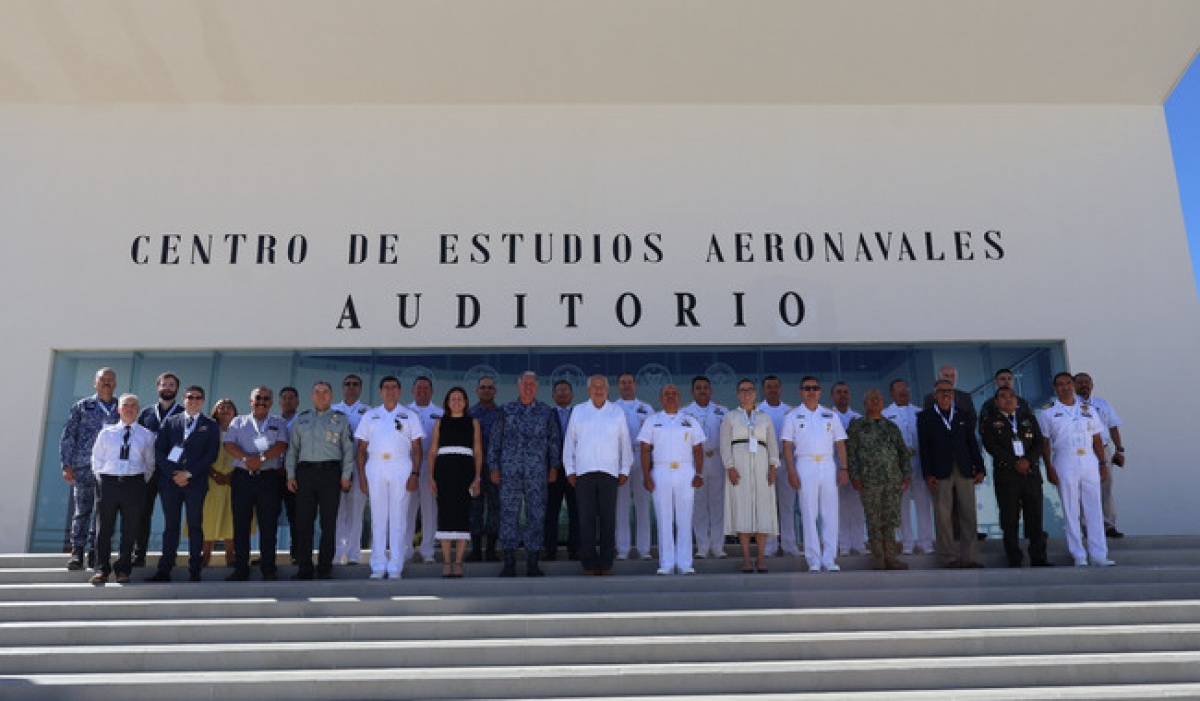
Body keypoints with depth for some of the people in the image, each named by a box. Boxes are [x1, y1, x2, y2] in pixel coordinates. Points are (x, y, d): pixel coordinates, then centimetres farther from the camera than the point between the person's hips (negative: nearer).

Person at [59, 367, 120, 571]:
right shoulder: (82, 407, 8)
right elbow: (67, 437, 5)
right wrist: (67, 465, -2)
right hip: (84, 467, -1)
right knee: (81, 510, 1)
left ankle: (94, 551, 9)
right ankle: (77, 552, 8)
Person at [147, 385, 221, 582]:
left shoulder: (211, 426, 8)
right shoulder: (170, 422, 13)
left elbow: (211, 455, -1)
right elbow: (159, 450, 6)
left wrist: (188, 474, -10)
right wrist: (172, 474, -7)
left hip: (196, 482, -2)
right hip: (170, 480, 2)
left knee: (195, 526, 0)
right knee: (171, 526, 5)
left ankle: (194, 572, 3)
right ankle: (164, 570, 7)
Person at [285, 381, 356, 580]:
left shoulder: (340, 419, 9)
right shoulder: (301, 419, 15)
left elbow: (348, 449, 5)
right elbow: (292, 448, 14)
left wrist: (346, 475, -3)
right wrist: (291, 474, 5)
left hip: (330, 472, -2)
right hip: (305, 472, 2)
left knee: (329, 522, 0)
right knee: (303, 521, 1)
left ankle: (325, 568, 7)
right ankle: (304, 568, 8)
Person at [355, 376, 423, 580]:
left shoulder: (410, 416, 11)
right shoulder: (370, 416, 15)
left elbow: (417, 449, 6)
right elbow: (362, 449, 12)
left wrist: (415, 474, -5)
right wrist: (361, 475, 3)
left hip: (401, 467, -1)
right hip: (375, 467, 1)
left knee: (398, 518, -2)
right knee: (377, 517, 2)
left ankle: (395, 567, 2)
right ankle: (378, 567, 8)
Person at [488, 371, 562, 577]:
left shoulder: (546, 412, 10)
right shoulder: (506, 411, 10)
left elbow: (555, 441, 11)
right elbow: (494, 441, 10)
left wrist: (553, 467, 4)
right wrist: (493, 467, 4)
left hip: (537, 472, 0)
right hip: (509, 471, 0)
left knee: (536, 515, 1)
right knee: (508, 514, -1)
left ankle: (532, 563, 8)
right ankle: (509, 563, 6)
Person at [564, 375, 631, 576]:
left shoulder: (617, 412, 10)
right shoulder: (578, 411, 9)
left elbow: (625, 443, 10)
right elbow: (569, 442, 9)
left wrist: (624, 470, 6)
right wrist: (570, 470, 4)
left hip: (610, 472, 0)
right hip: (584, 472, 0)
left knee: (608, 519, 0)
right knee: (586, 519, 0)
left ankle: (606, 562, 8)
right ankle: (589, 562, 7)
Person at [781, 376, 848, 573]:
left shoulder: (830, 416, 13)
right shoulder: (793, 416, 7)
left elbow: (840, 444, 10)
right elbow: (787, 446, 1)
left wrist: (843, 469, 0)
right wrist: (791, 472, -8)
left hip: (828, 465, 2)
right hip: (805, 466, -2)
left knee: (830, 514, 1)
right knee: (809, 514, -1)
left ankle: (829, 559, 7)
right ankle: (814, 560, 3)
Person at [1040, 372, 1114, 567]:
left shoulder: (1088, 410, 13)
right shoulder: (1048, 412, 4)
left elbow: (1097, 439, 13)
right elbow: (1044, 443, 1)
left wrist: (1102, 464, 6)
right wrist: (1049, 468, -6)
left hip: (1089, 463, 3)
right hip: (1065, 464, -3)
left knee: (1094, 509, 2)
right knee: (1071, 511, 0)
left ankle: (1098, 554, 7)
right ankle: (1079, 555, 7)